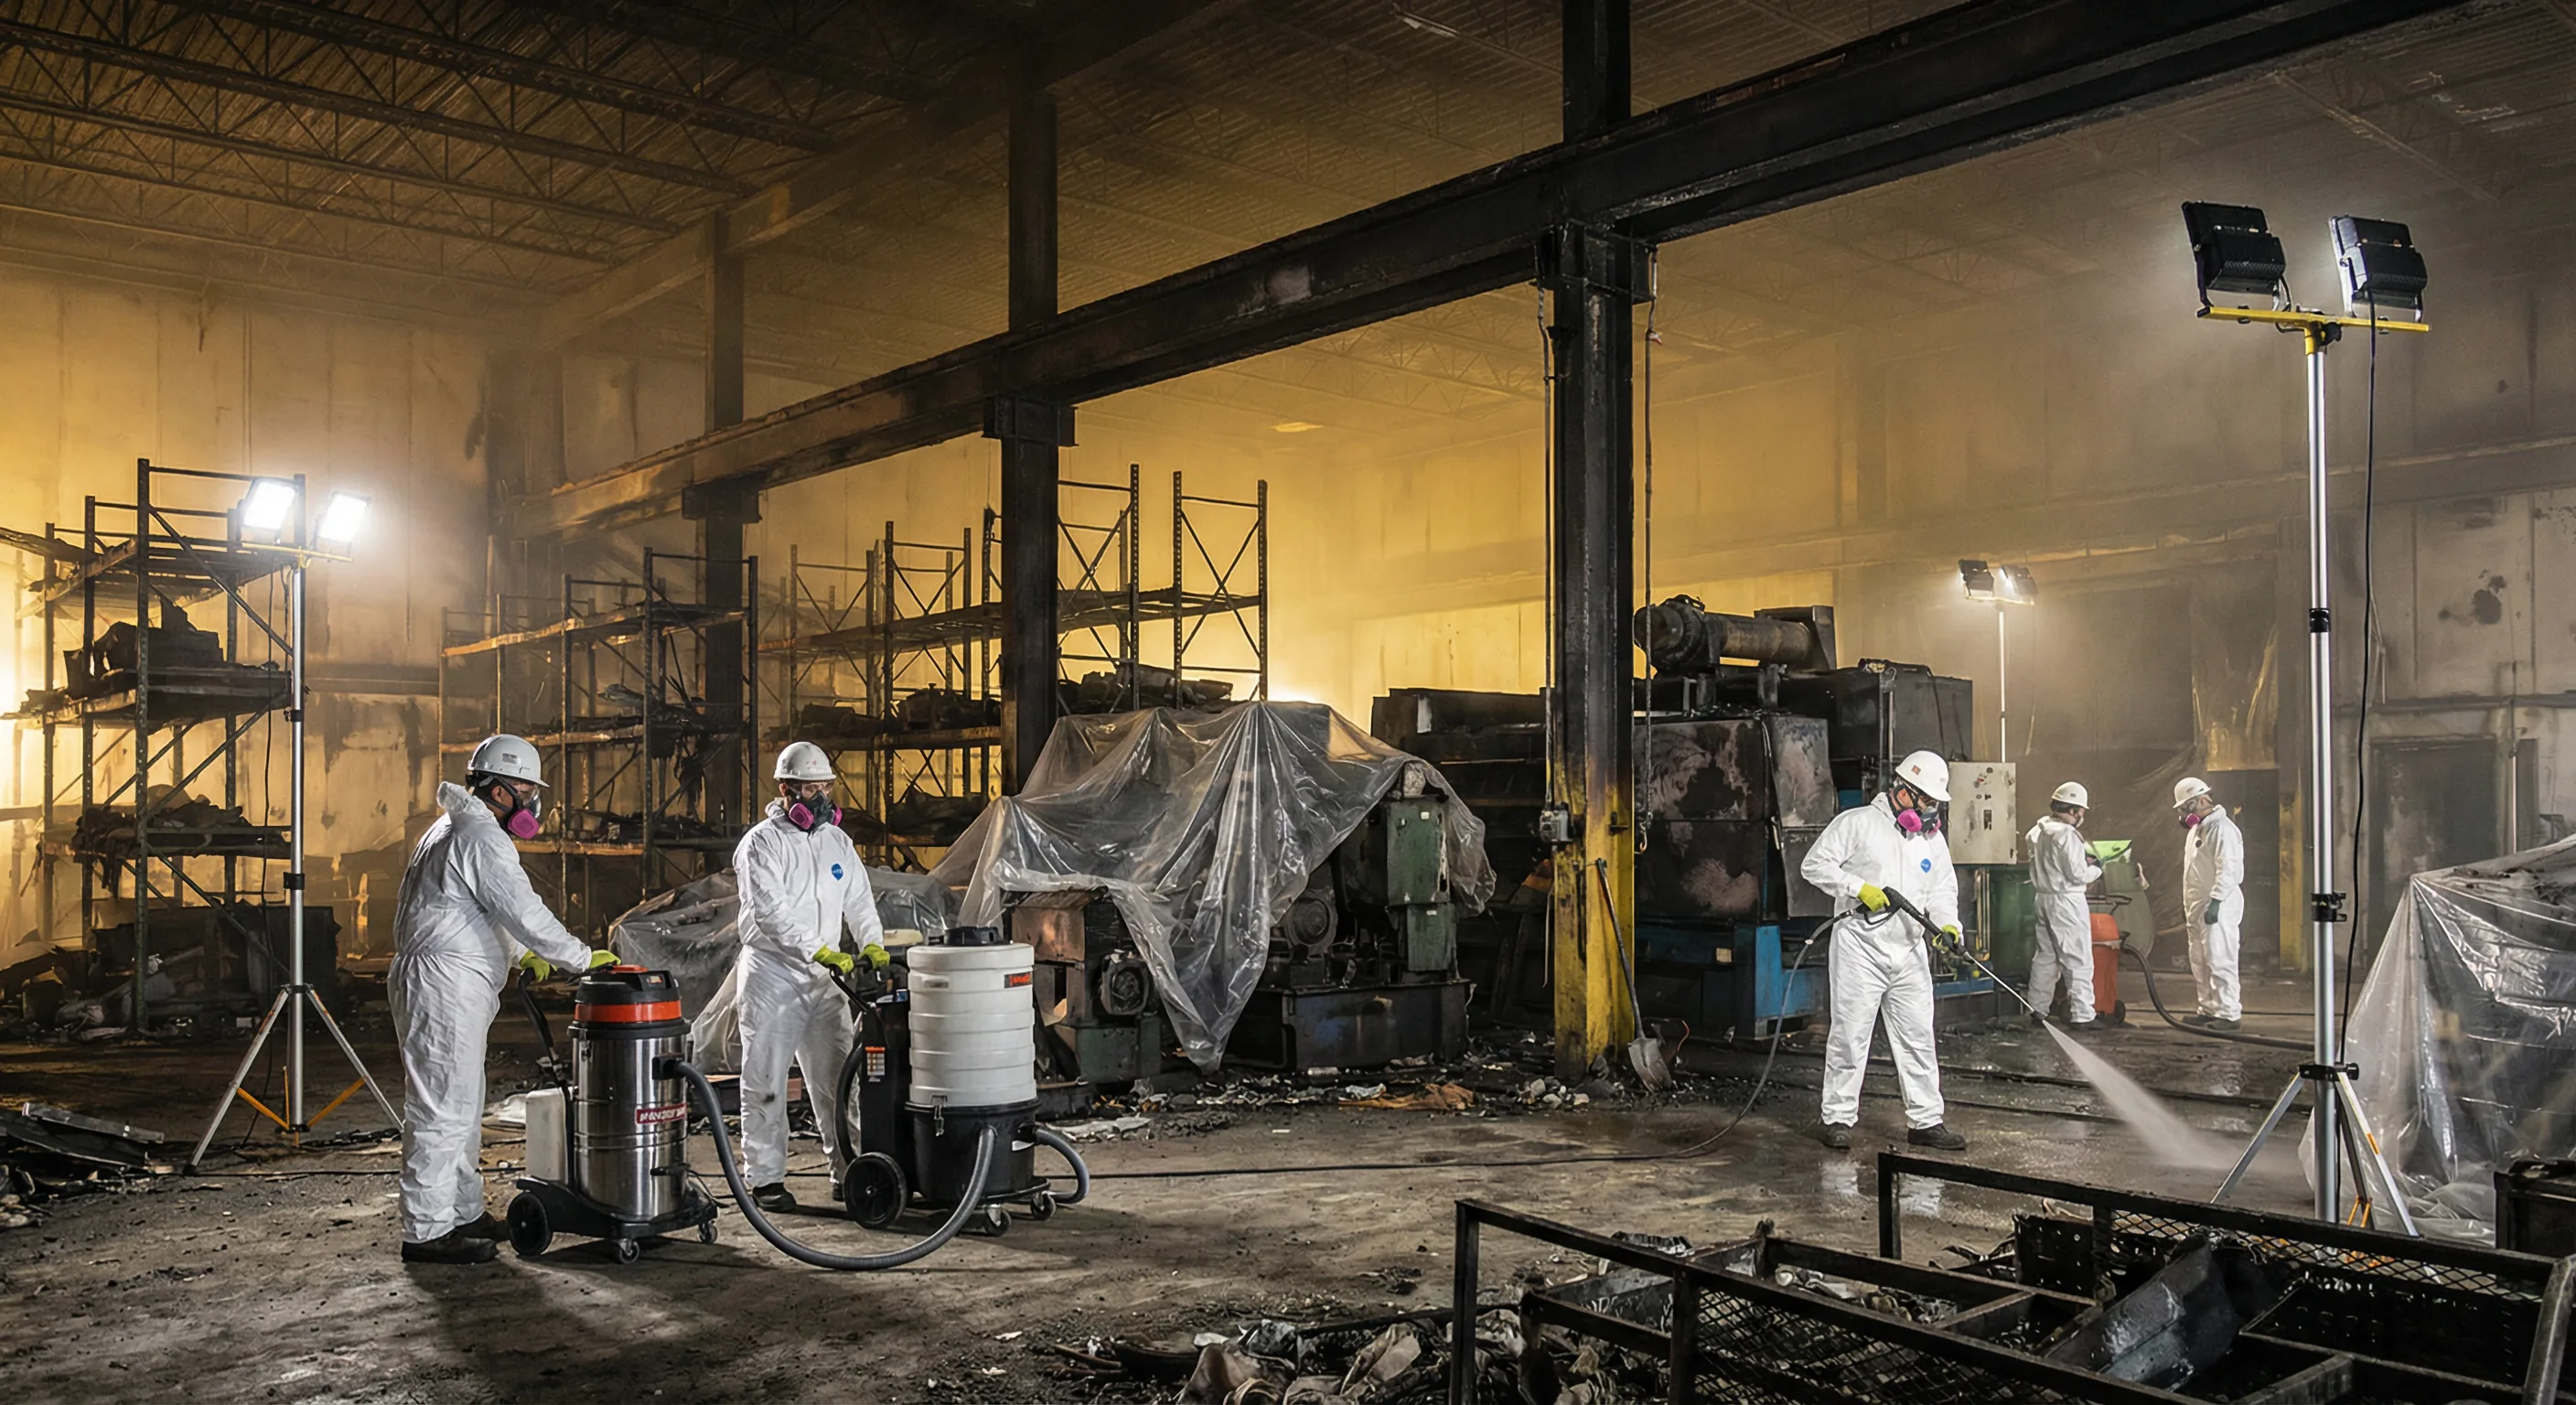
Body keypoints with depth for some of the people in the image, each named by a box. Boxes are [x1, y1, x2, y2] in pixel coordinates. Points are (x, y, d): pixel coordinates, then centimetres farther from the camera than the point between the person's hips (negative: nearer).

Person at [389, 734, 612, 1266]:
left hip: (449, 987, 11)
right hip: (444, 988, -11)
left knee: (461, 1107, 17)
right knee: (441, 1110, -7)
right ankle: (425, 1232, -3)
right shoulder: (481, 836, -15)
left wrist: (521, 953, 20)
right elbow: (523, 910, -20)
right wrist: (581, 957, -11)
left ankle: (464, 1212, 27)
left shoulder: (455, 828, 20)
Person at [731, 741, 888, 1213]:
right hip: (771, 975, -6)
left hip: (824, 977, 6)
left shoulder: (837, 841, 12)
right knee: (766, 1084, 0)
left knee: (836, 1080, 9)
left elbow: (859, 899, 12)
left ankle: (847, 1169, 16)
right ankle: (765, 1178, 8)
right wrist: (820, 952, -27)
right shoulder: (762, 843, -9)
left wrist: (872, 945, -6)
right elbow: (771, 913, -20)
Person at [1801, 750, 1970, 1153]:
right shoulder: (1857, 823, -4)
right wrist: (1859, 888, -18)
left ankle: (1925, 1121, 18)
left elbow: (1943, 890, 15)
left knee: (1918, 1039, 9)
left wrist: (1947, 924, -6)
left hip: (1909, 952, 6)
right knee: (1851, 1034, -2)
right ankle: (1838, 1119, 8)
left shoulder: (1932, 839, 14)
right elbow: (1815, 864, -8)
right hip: (1860, 947, -6)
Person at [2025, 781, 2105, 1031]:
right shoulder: (2067, 834, -19)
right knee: (2078, 961, -2)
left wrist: (2083, 859, 12)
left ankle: (2037, 1011, 19)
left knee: (2044, 956, 15)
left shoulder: (2038, 831, 7)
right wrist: (2096, 868, 0)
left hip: (2041, 897, 8)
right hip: (2066, 901, -8)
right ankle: (2081, 1016, -2)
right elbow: (2077, 874, -19)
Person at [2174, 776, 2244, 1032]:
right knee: (2200, 963, 12)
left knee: (2219, 961, -9)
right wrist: (2187, 906, 23)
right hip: (2198, 909, 10)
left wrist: (2215, 901, -24)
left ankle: (2229, 1013, -6)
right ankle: (2210, 1010, 19)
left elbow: (2228, 869, -20)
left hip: (2218, 908, -10)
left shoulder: (2222, 828, -13)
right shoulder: (2197, 829, 19)